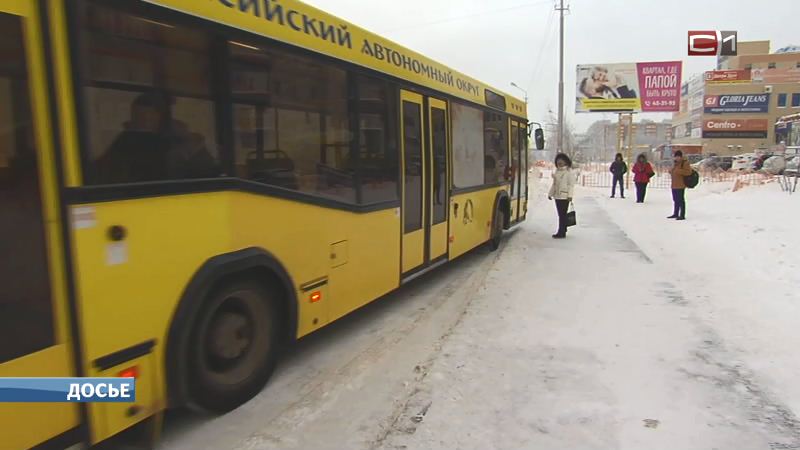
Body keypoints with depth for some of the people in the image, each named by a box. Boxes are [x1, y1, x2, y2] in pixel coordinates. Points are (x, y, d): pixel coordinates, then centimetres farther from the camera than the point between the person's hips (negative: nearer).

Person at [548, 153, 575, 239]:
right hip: (557, 196, 7)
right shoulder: (557, 171, 15)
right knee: (561, 214, 11)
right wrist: (550, 194, 19)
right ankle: (562, 231, 19)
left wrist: (570, 195, -17)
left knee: (562, 214, -7)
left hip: (564, 196, -7)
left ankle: (561, 233, -5)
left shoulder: (569, 171, -6)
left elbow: (571, 184, -10)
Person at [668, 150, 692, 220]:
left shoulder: (685, 163, -9)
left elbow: (689, 172, -20)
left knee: (681, 200, -7)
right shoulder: (676, 163, 18)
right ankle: (675, 214, 26)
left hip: (680, 186, -9)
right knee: (675, 200, 16)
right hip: (674, 185, 9)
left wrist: (679, 171, -27)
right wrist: (671, 171, 11)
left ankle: (682, 215, -3)